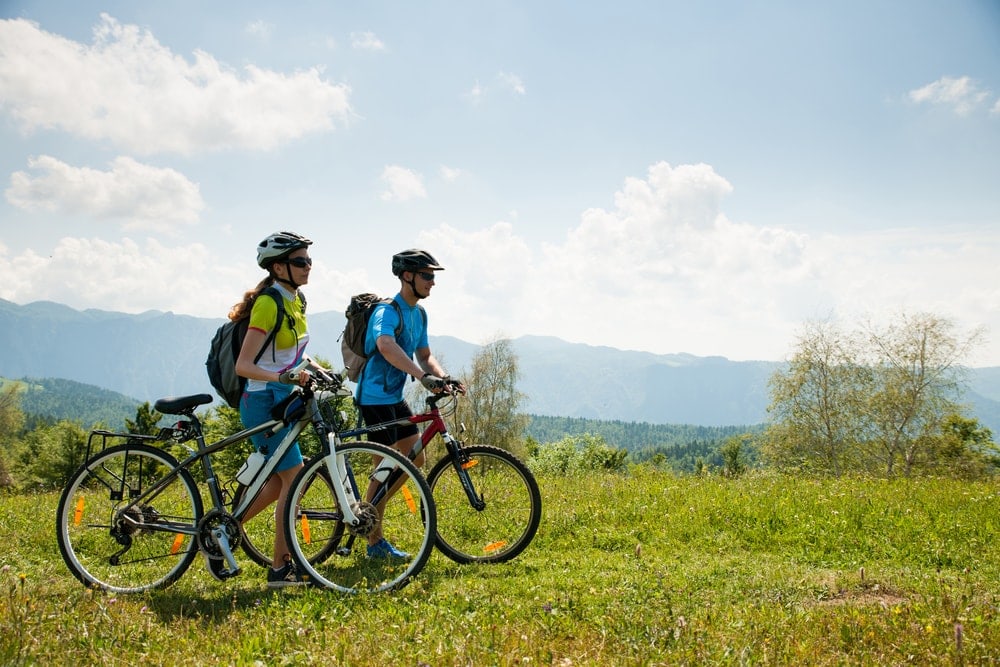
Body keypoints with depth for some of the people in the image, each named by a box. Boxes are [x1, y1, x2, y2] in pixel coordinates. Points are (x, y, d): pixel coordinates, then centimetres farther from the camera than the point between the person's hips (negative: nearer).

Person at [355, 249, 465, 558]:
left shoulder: (419, 313, 10)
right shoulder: (388, 311, -19)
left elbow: (424, 355, 12)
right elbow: (385, 345, -40)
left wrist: (445, 379, -8)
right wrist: (424, 376, -50)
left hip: (395, 397, 9)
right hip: (375, 397, -9)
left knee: (415, 458, 11)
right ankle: (375, 541, 5)